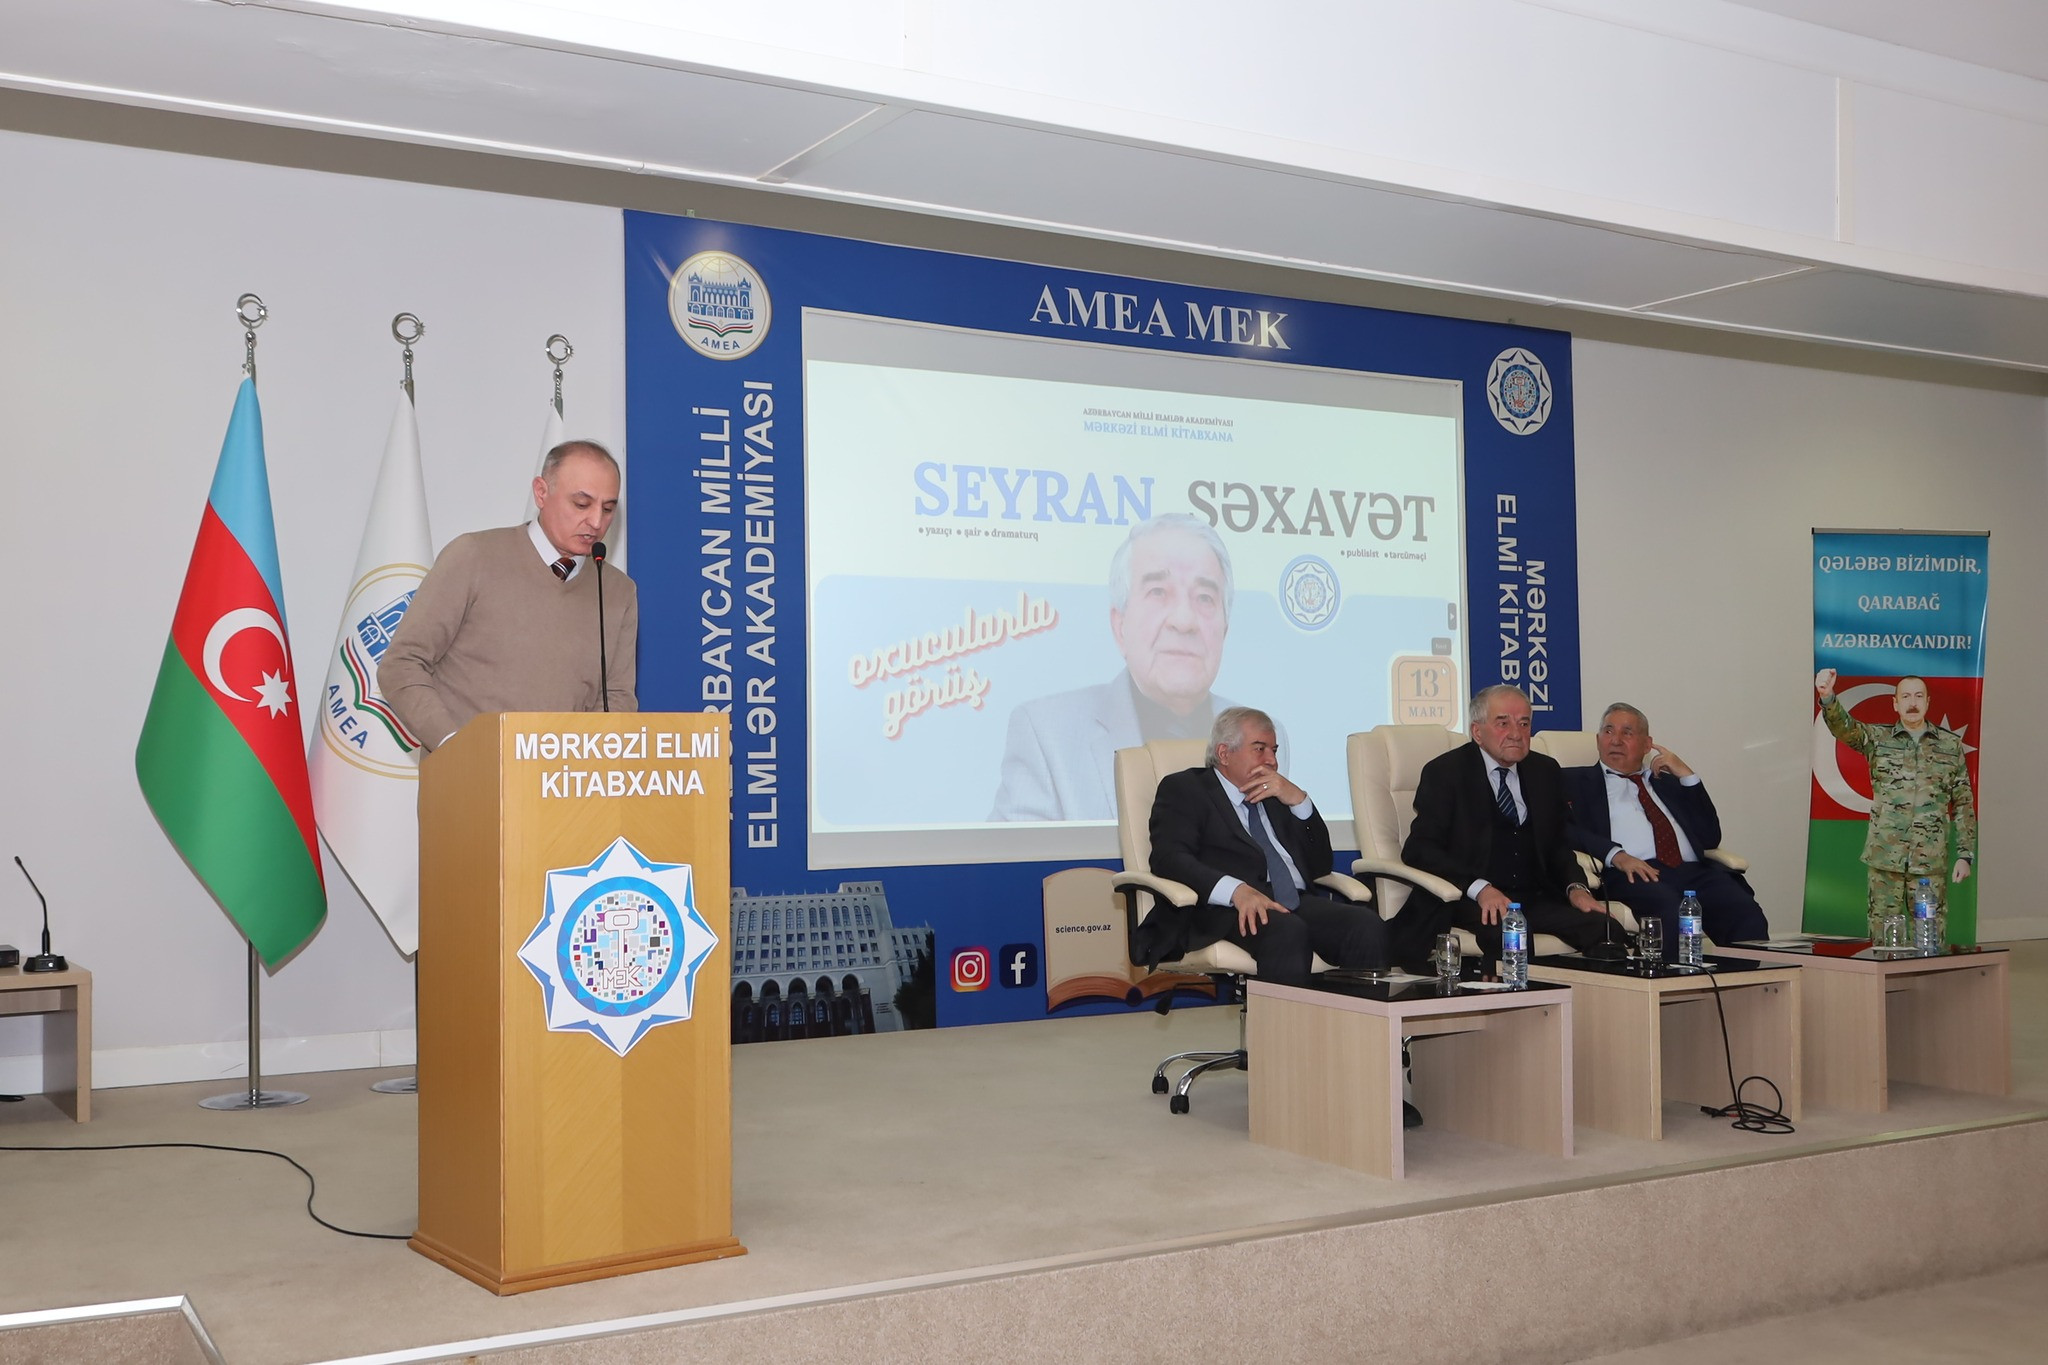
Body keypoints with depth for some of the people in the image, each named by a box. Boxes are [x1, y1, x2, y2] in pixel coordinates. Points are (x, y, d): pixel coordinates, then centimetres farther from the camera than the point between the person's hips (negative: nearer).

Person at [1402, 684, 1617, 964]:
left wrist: (1574, 887, -3)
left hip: (1535, 898, 5)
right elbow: (1419, 849, -8)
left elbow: (1558, 843, 20)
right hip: (1465, 900, -5)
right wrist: (1479, 888, -22)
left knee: (1604, 928, -22)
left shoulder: (1546, 771, 17)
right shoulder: (1445, 772, 1)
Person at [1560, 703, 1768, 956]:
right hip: (1631, 876, -4)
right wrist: (1615, 854, -16)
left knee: (1746, 912, -27)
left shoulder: (1668, 781, 31)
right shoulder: (1576, 781, 19)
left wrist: (1687, 775, 15)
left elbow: (1710, 838, 20)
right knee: (1670, 911, -38)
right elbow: (1563, 829, -1)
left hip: (1693, 871, 4)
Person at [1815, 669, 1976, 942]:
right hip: (1885, 858, 0)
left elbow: (1964, 804, 10)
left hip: (1931, 860, 0)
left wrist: (1965, 854, 4)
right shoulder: (1878, 738, 6)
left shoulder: (1951, 745, 9)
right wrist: (1827, 696, -35)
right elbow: (1843, 726, -14)